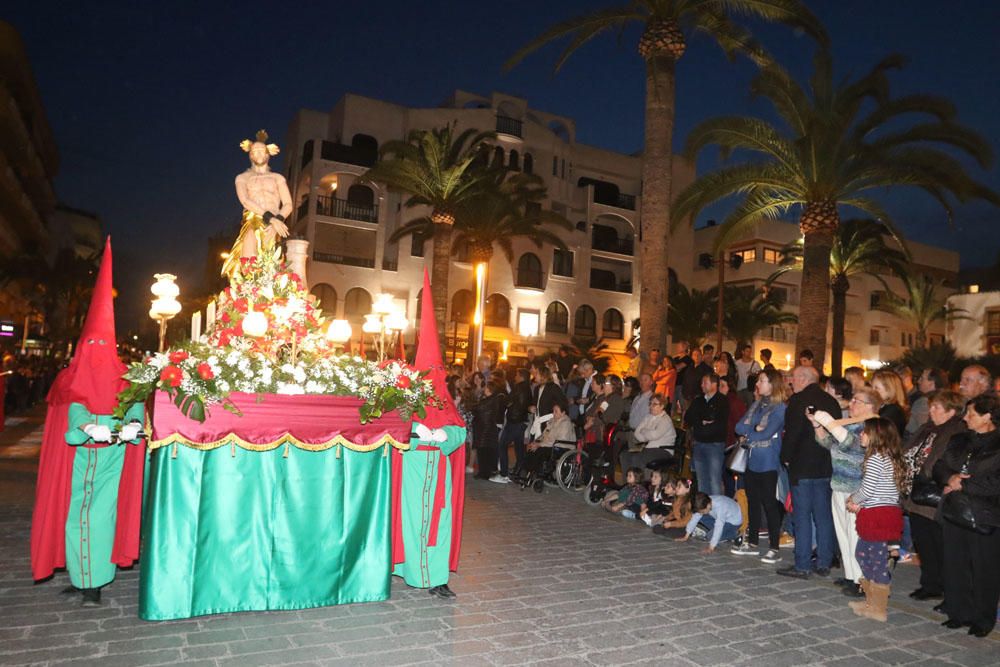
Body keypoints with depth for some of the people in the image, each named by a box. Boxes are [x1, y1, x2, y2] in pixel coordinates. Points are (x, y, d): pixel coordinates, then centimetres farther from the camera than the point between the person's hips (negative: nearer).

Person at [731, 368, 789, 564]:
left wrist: (747, 435, -5)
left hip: (768, 464, -7)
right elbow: (740, 427, 4)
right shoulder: (757, 404, 11)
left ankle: (774, 548, 9)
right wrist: (754, 429, -13)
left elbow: (766, 434, -19)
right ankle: (752, 543, 25)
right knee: (752, 502, 14)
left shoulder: (780, 407, -10)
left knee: (769, 504, -1)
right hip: (752, 461, 7)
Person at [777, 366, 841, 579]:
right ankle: (824, 563, 20)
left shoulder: (798, 401, -12)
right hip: (826, 467, 6)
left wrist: (786, 457, -2)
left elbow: (791, 433, -15)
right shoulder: (831, 402, 8)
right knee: (824, 516, 12)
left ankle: (802, 566, 4)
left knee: (802, 516, -1)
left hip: (802, 466, -6)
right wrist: (829, 457, 16)